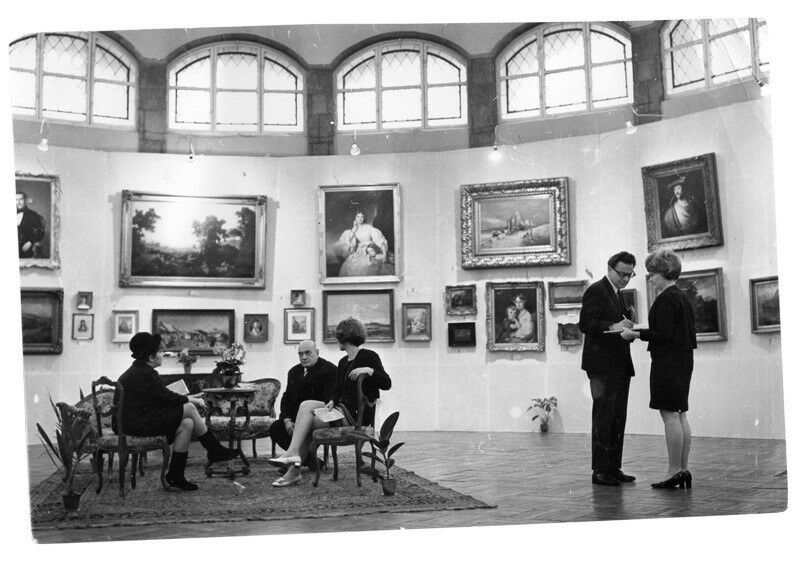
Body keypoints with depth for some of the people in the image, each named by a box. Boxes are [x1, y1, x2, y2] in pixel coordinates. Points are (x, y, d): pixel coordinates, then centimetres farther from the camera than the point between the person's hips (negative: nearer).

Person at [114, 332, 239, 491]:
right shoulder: (146, 374, -15)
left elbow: (162, 397, 17)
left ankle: (175, 476, 1)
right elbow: (167, 398, -15)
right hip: (135, 426, -10)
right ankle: (215, 451, 1)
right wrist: (193, 400, -1)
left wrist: (190, 399, 10)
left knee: (187, 424, 1)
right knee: (189, 409, -12)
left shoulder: (136, 371, 18)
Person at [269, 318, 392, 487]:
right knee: (306, 405, -11)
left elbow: (386, 384, -12)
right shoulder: (343, 362, 19)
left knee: (306, 422, -15)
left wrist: (369, 371, -26)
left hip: (357, 415, -8)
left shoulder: (369, 356, -5)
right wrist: (332, 401, -3)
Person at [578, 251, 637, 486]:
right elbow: (585, 324, -16)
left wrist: (628, 329, 3)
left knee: (618, 418, 10)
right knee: (603, 416, -7)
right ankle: (599, 470, -2)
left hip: (620, 365, 9)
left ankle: (613, 468, 16)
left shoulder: (617, 294, 21)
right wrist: (613, 326, -25)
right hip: (602, 365, -9)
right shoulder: (596, 291, -8)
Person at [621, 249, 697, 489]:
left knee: (669, 415, -7)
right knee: (679, 415, 11)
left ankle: (674, 471, -4)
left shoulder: (666, 299, -14)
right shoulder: (682, 297, 17)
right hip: (683, 359, 10)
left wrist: (637, 334, -13)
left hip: (667, 361, -10)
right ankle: (683, 469, 15)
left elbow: (664, 334, -20)